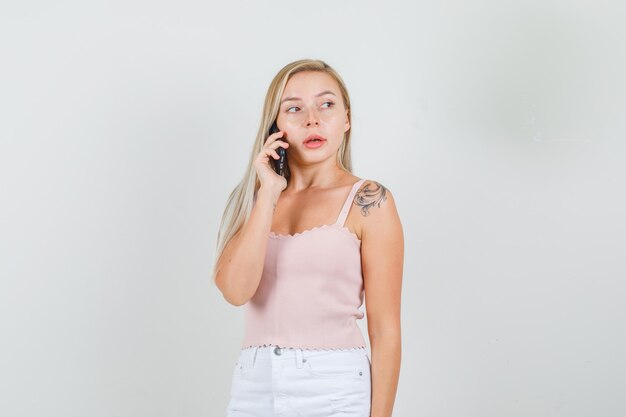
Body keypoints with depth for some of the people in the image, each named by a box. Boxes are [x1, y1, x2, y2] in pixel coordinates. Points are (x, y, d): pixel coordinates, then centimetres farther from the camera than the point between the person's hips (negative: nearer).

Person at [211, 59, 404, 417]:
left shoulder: (369, 201, -6)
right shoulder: (254, 196, 6)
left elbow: (386, 332, -7)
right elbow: (235, 290, -9)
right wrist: (269, 195, -12)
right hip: (253, 386, 3)